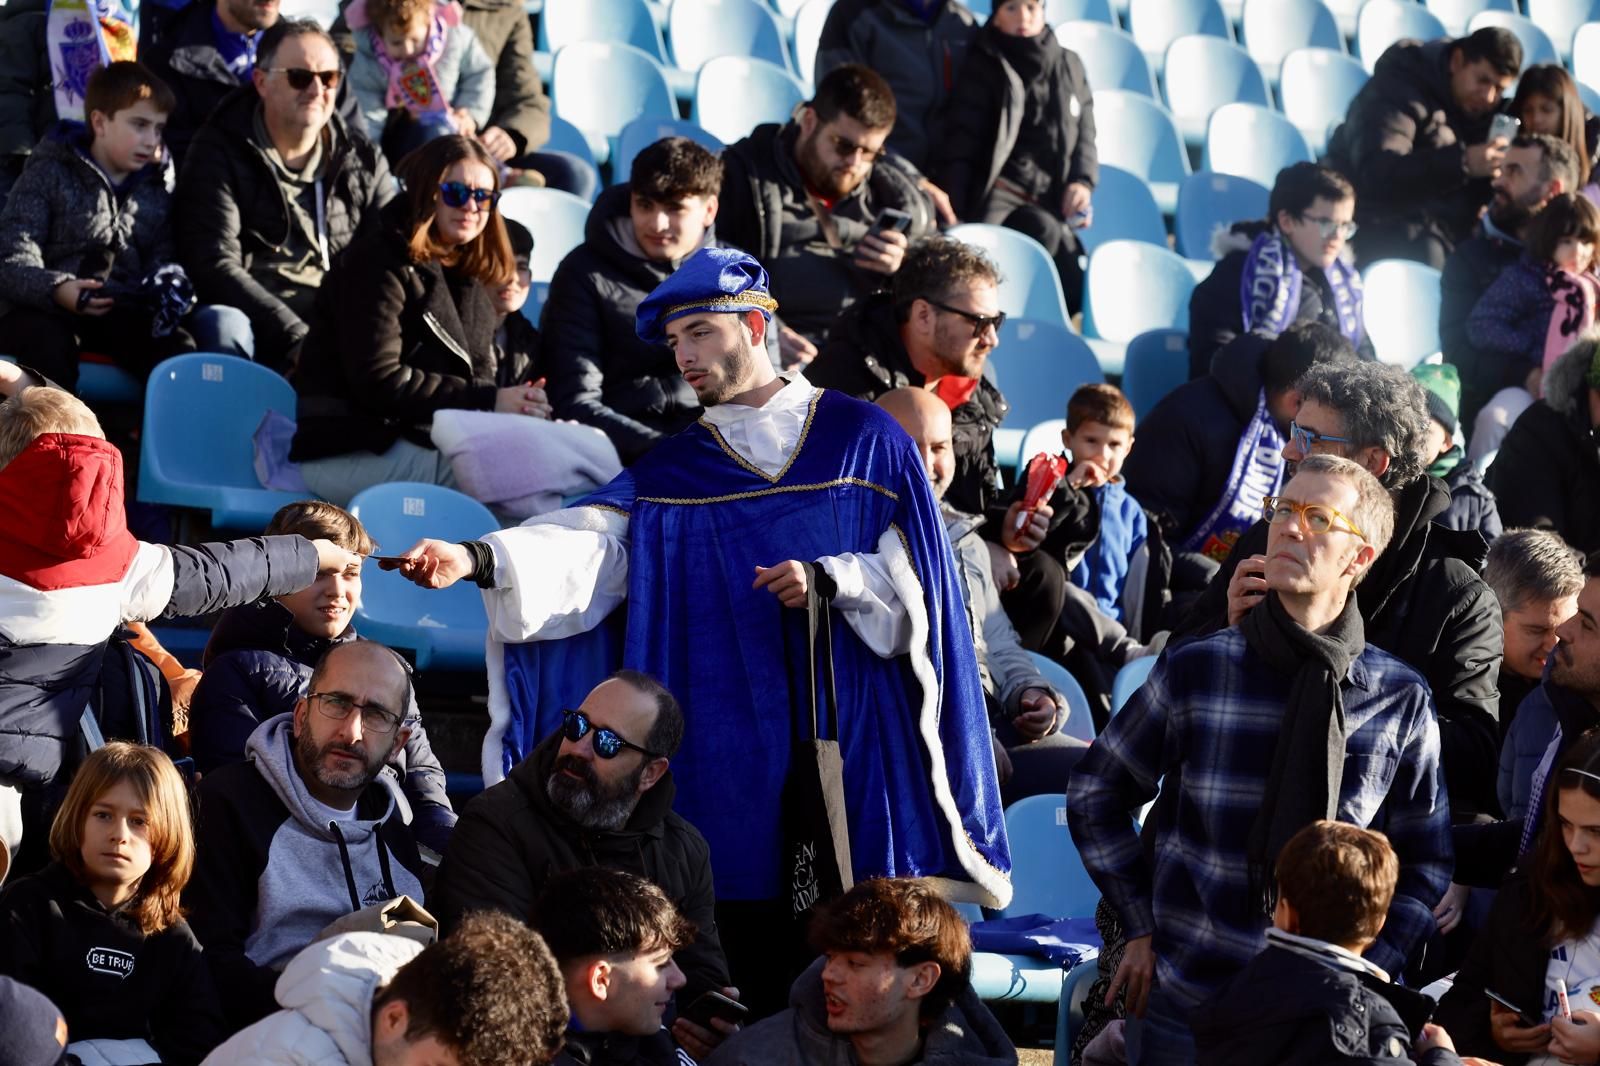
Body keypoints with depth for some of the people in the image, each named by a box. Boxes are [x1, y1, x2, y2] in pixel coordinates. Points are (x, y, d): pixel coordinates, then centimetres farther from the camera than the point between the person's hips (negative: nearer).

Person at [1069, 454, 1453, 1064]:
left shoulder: (1401, 701, -3)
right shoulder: (1195, 672, -5)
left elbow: (1424, 865, 7)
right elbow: (1095, 794, 7)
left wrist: (1370, 971, -3)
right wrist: (1143, 925, 2)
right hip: (1184, 1005, -1)